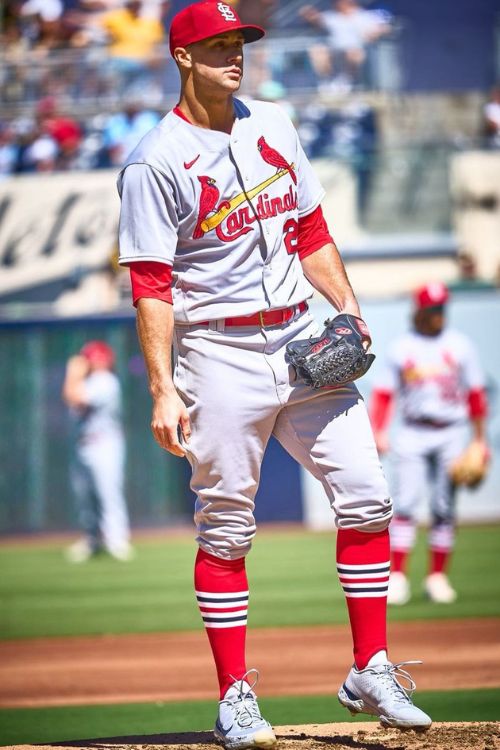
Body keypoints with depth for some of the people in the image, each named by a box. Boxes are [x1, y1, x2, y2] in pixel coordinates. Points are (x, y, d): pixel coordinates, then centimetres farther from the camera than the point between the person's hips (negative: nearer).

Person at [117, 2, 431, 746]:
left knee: (366, 495, -1)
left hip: (301, 339, 6)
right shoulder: (157, 162, -9)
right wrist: (163, 389, -18)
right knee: (226, 528, 0)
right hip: (221, 354, -6)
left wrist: (348, 309, 4)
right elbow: (151, 286, -12)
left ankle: (370, 673, 7)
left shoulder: (273, 127, 10)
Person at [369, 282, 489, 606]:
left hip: (451, 434, 1)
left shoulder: (460, 345, 7)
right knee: (405, 503, -11)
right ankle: (397, 576, -11)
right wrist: (377, 433, -7)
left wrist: (480, 438, 5)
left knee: (444, 507, 0)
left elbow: (476, 394, 9)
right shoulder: (400, 348, 5)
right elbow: (383, 394, 5)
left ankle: (437, 576, 8)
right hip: (413, 434, -1)